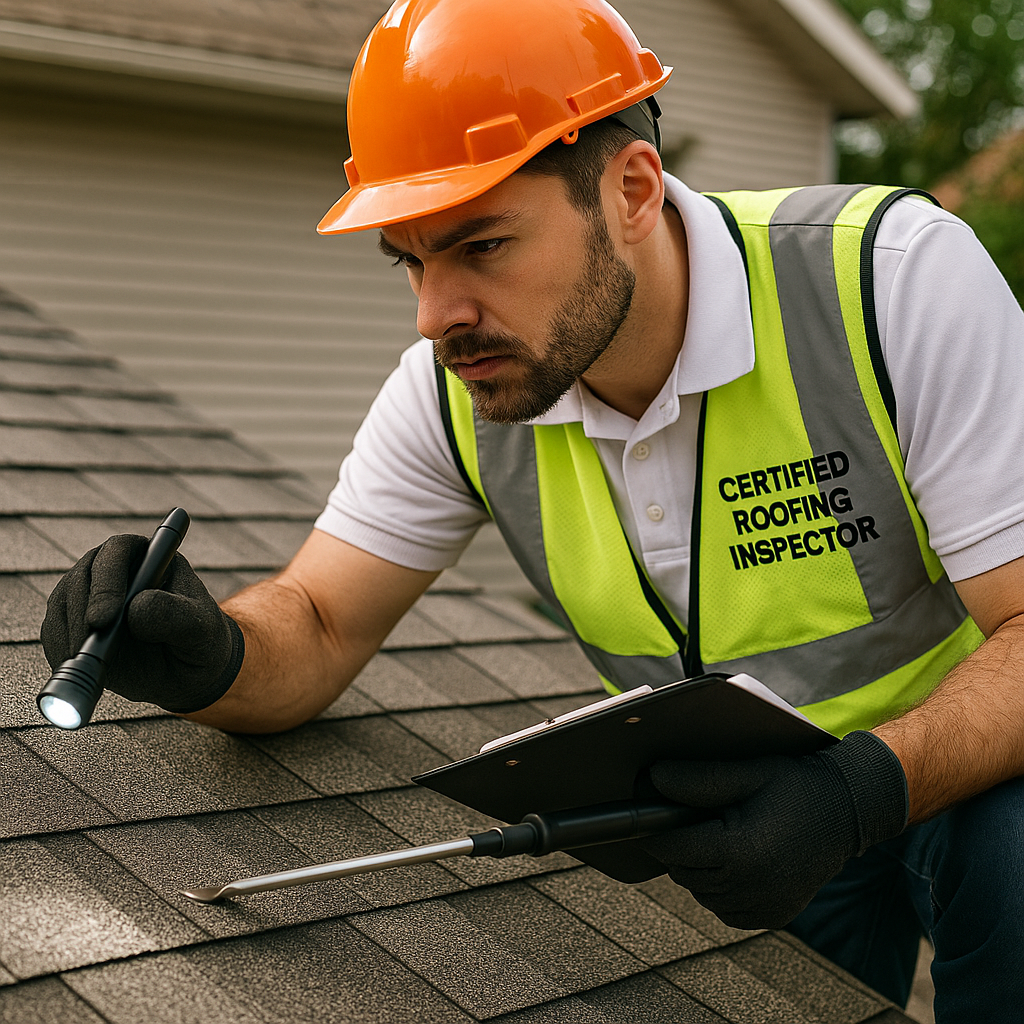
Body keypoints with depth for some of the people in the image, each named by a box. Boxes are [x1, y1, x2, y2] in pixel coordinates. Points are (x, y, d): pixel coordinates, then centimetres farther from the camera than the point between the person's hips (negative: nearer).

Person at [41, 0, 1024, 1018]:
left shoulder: (898, 280, -27)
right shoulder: (452, 396, -13)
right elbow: (311, 631, -7)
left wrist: (866, 786, -46)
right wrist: (204, 657, -32)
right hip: (741, 807, 3)